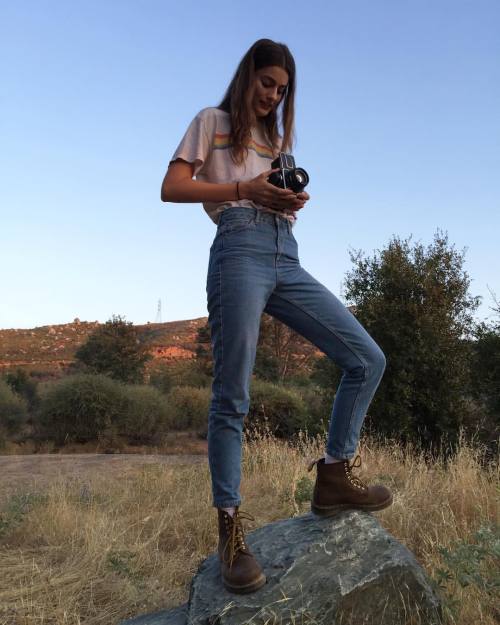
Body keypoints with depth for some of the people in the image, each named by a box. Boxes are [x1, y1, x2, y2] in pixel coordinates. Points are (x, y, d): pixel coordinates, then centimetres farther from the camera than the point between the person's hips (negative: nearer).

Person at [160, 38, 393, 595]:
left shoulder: (279, 139, 32)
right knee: (232, 397, -9)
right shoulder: (213, 121, 15)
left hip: (287, 259, 6)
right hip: (241, 251, -6)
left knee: (368, 359, -4)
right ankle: (230, 527, 2)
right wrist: (245, 189, -7)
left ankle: (334, 476, 7)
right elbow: (172, 188, 2)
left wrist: (293, 200, 2)